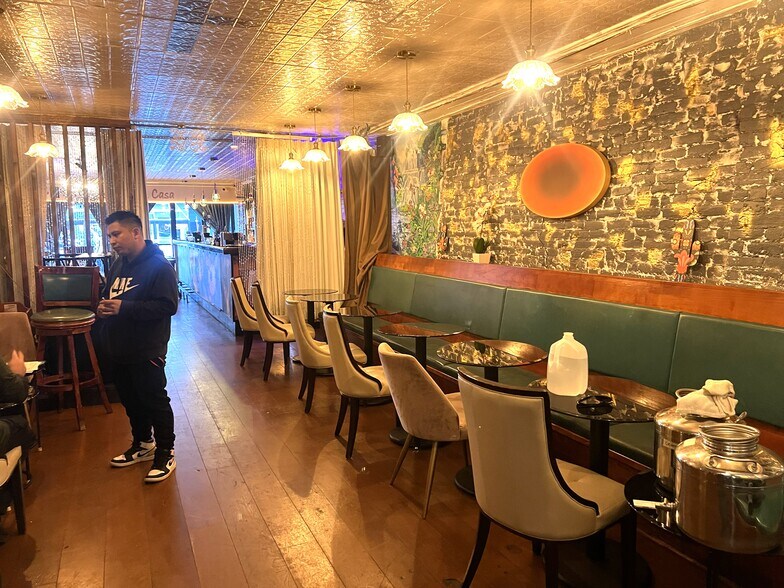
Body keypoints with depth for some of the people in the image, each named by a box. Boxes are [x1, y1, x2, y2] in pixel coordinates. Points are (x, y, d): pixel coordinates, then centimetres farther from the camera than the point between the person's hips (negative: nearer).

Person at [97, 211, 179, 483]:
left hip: (147, 352, -8)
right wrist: (103, 308, 1)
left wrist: (124, 307, -26)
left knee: (155, 403, 2)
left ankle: (165, 454, 16)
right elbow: (109, 297, 25)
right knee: (131, 401, 19)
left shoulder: (159, 266, -15)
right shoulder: (118, 266, 12)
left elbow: (168, 306, -23)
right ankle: (143, 444, 37)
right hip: (119, 350, 9)